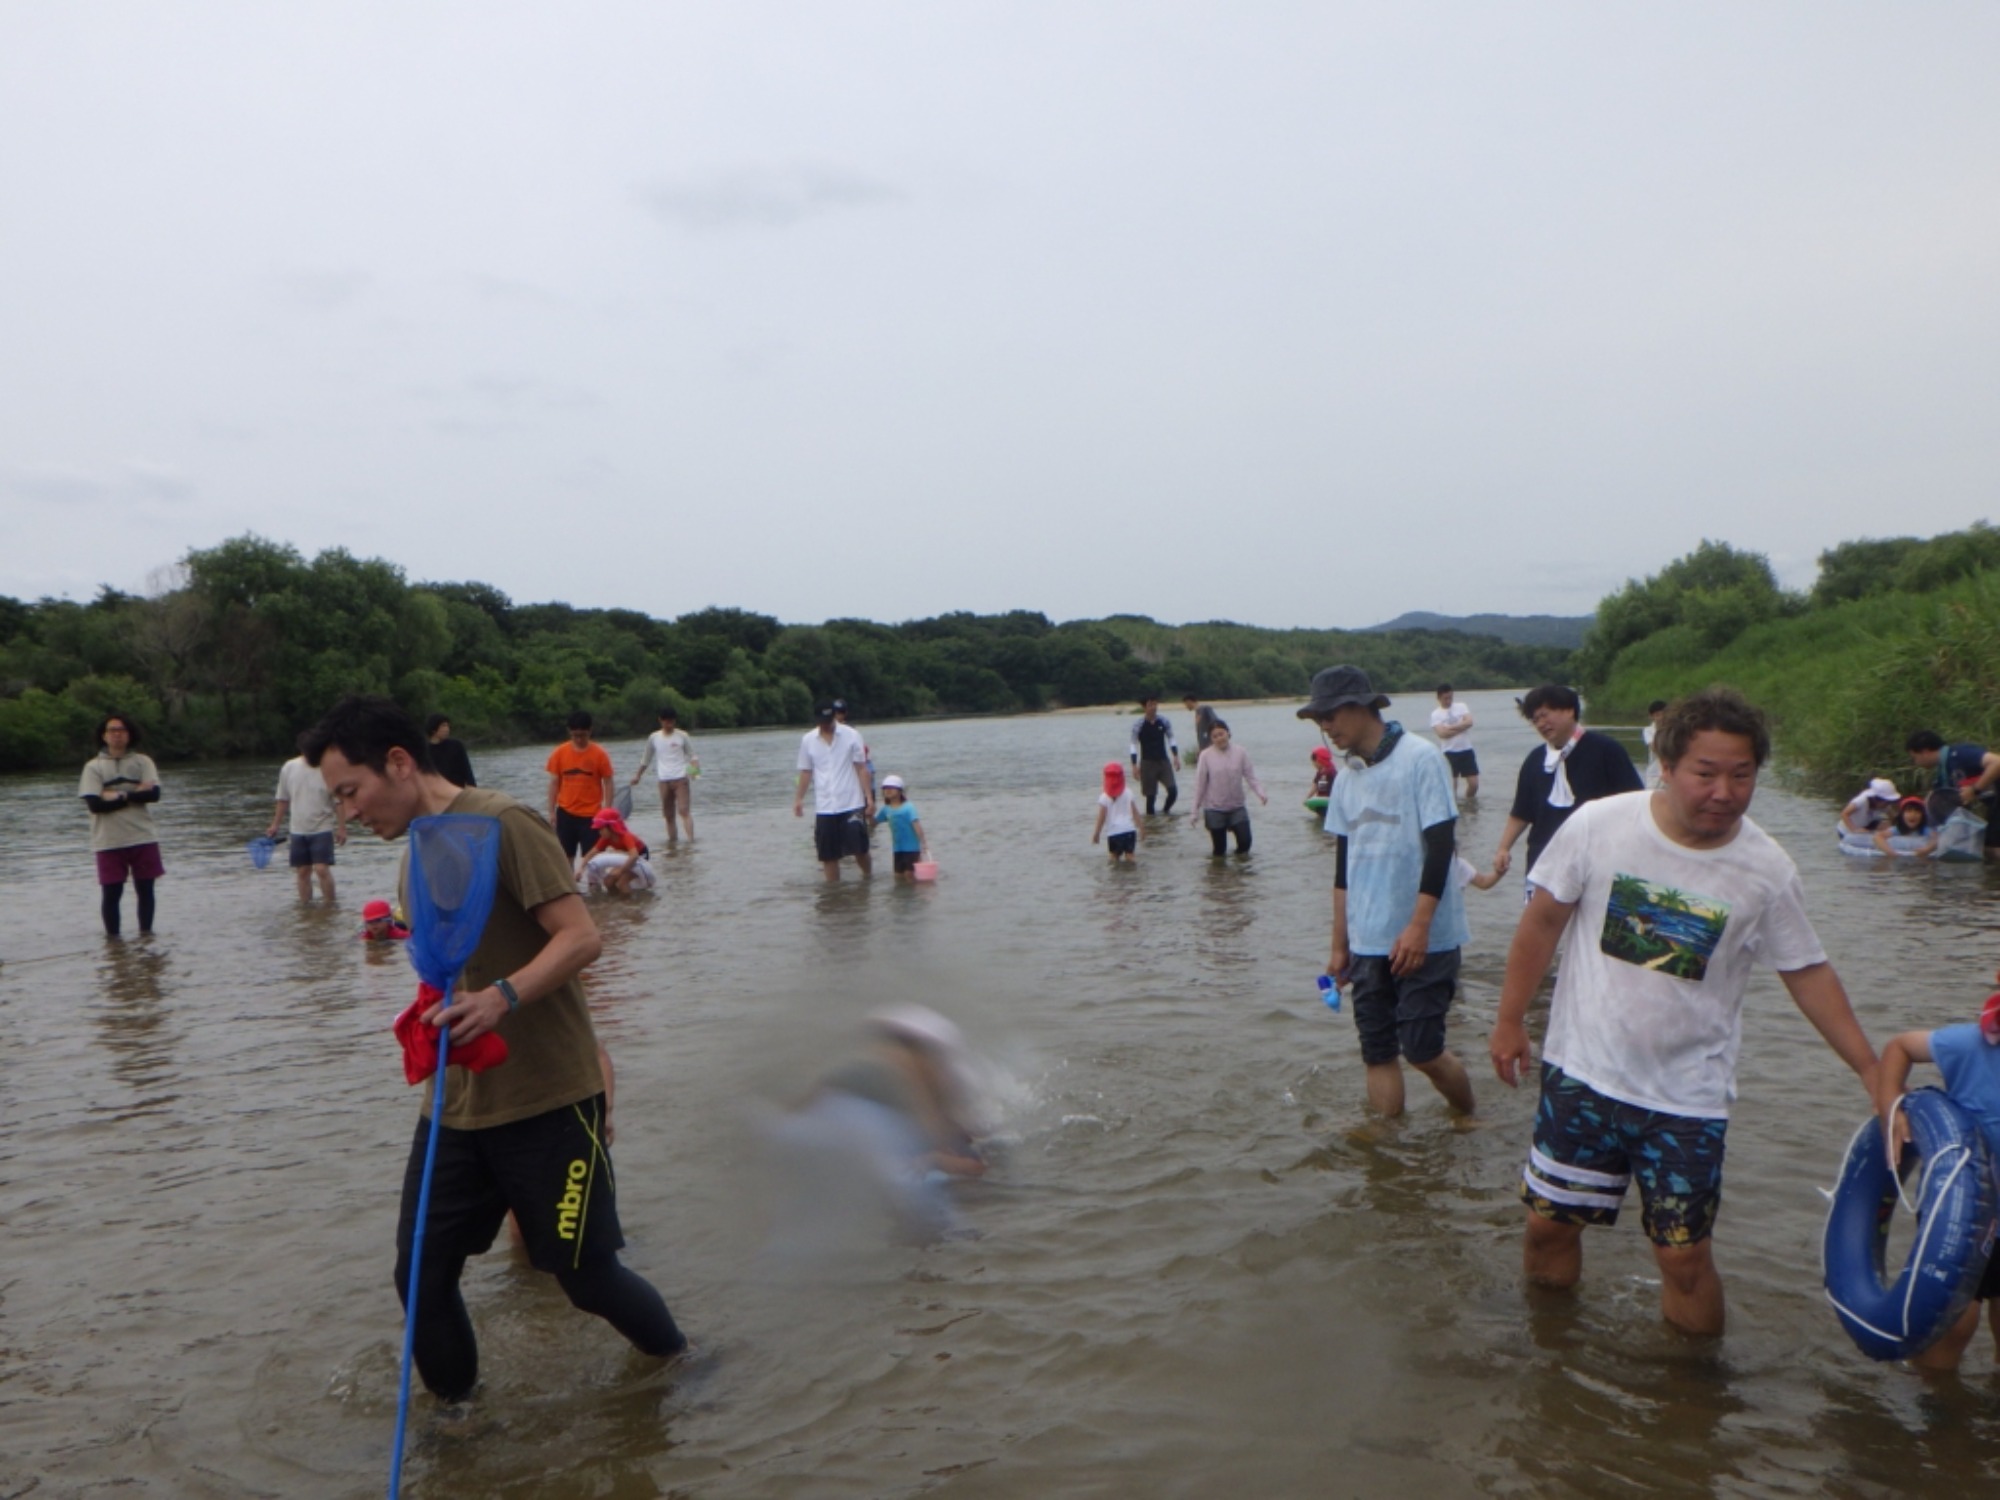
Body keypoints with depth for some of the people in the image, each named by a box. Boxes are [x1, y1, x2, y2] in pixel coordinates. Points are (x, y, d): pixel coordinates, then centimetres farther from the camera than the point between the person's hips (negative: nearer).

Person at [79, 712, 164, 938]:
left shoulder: (143, 761, 5)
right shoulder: (94, 766, 2)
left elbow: (154, 794, -8)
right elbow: (95, 804, -10)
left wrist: (118, 796, -11)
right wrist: (135, 794, -10)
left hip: (143, 838, 1)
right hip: (109, 842, -1)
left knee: (145, 889, 8)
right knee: (111, 893, 3)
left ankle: (146, 934, 21)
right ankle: (112, 938, 14)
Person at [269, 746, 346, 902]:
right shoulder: (288, 768, 2)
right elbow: (283, 800, 12)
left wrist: (342, 828, -7)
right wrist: (274, 825, 11)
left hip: (322, 829, -4)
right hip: (298, 830, 4)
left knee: (322, 869, -12)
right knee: (302, 872, 8)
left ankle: (330, 906, -1)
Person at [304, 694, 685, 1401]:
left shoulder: (503, 824, -14)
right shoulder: (417, 856, 13)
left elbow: (581, 937, -20)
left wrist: (503, 998, -33)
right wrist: (432, 1018, 7)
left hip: (548, 1100, -8)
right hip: (456, 1103, 8)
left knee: (586, 1274, 2)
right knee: (420, 1276, 6)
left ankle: (680, 1367, 29)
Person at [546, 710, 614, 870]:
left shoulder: (599, 754, -6)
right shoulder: (559, 753, 0)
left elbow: (607, 783, -1)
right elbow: (554, 783, 5)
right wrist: (551, 811, 2)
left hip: (591, 814, -2)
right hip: (566, 813, 2)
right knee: (566, 855, 9)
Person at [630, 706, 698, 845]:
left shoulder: (682, 736, 1)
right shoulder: (653, 737, 7)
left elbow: (691, 755, 3)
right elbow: (647, 759, 20)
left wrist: (695, 766, -17)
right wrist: (637, 775, 21)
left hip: (680, 779, -3)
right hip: (664, 780, 3)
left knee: (684, 810, -13)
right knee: (668, 814, 5)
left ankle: (691, 839, -18)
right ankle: (672, 839, 11)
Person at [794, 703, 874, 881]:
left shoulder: (851, 736, -2)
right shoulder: (808, 740, 4)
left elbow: (862, 769, -3)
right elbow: (806, 772, 10)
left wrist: (870, 797, -9)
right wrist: (799, 799, 3)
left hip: (852, 804, -2)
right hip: (824, 807, 2)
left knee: (859, 849, -2)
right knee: (828, 854, 4)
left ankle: (868, 877, 22)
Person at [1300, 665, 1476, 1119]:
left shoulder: (1420, 758, -8)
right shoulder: (1347, 777, 11)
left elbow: (1440, 845, -13)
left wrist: (1418, 927, -19)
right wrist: (1339, 944, 15)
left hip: (1423, 939, -6)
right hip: (1368, 942, 6)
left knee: (1422, 1050, -3)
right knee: (1377, 1052, 6)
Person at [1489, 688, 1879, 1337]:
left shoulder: (1767, 871, -11)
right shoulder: (1599, 826, -13)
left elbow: (1808, 973, 2)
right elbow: (1542, 922, -1)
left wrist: (1874, 1071, -1)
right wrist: (1510, 1021, 3)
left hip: (1687, 1098, -1)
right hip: (1583, 1071, 1)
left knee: (1684, 1258, 4)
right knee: (1548, 1224, 12)